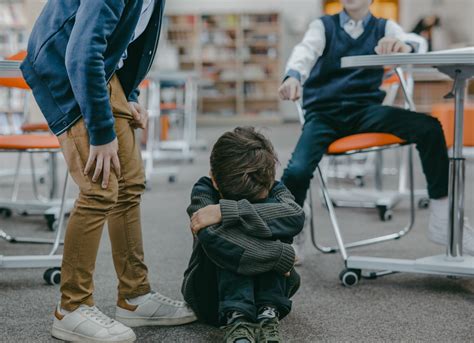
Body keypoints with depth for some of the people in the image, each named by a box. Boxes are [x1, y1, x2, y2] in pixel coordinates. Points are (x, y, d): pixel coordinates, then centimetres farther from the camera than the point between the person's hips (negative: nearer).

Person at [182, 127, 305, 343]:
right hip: (213, 297, -1)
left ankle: (268, 314, -33)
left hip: (267, 291, 2)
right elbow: (212, 237, -39)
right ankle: (235, 319, -41)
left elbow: (295, 216, -37)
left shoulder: (273, 190, -10)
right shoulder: (204, 191, -16)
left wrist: (225, 211, -41)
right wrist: (282, 256, -36)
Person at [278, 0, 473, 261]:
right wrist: (293, 76, -35)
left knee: (429, 127, -23)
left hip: (365, 110, 1)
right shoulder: (323, 26, 12)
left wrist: (405, 45, -34)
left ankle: (442, 221, -12)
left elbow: (418, 42, -7)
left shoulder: (384, 28, 14)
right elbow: (306, 51, -10)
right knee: (297, 171, -28)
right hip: (323, 113, -1)